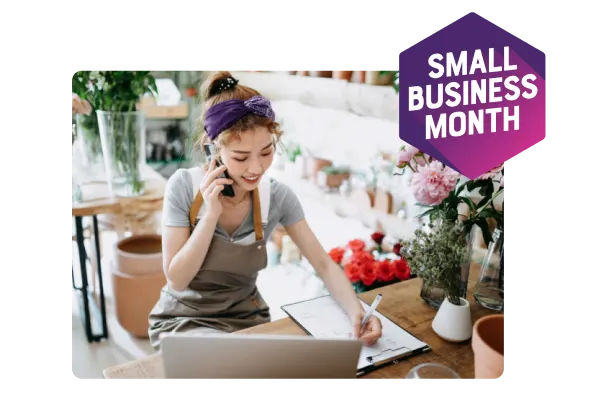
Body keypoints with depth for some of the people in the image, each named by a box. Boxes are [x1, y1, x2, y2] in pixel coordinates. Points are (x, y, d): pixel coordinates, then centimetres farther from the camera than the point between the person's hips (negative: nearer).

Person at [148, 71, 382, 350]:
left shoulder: (278, 196, -12)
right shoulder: (183, 186, -19)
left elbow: (324, 265, -10)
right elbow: (176, 280, -17)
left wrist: (356, 312, -28)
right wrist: (211, 214, -28)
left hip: (247, 317, 3)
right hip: (184, 320, -3)